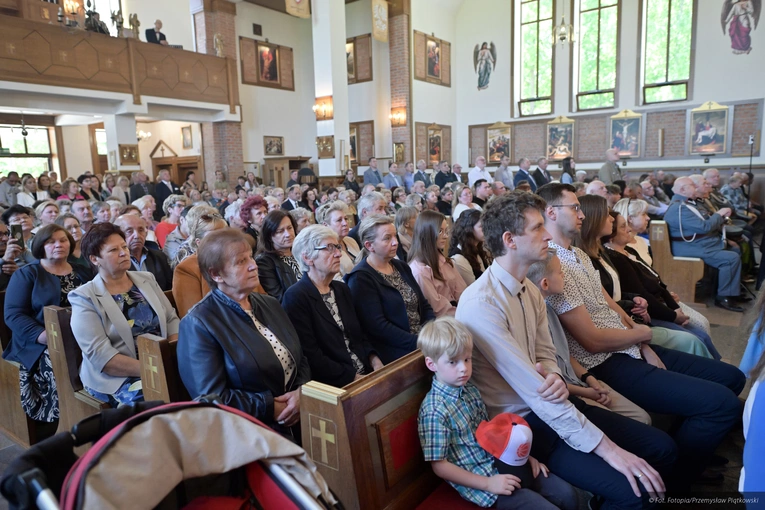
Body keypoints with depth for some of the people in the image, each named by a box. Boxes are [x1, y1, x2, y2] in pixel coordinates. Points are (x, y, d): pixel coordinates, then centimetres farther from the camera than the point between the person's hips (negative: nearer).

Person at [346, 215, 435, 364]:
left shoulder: (401, 266, 13)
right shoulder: (361, 278, -9)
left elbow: (424, 305, 13)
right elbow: (378, 326, -16)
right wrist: (419, 343, -20)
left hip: (425, 341, 7)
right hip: (397, 354, -7)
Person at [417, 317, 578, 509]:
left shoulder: (469, 389, 4)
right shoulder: (434, 411, -21)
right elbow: (440, 466, -17)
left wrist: (523, 455, 6)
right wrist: (488, 484, -18)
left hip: (504, 462, 8)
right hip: (479, 480, -7)